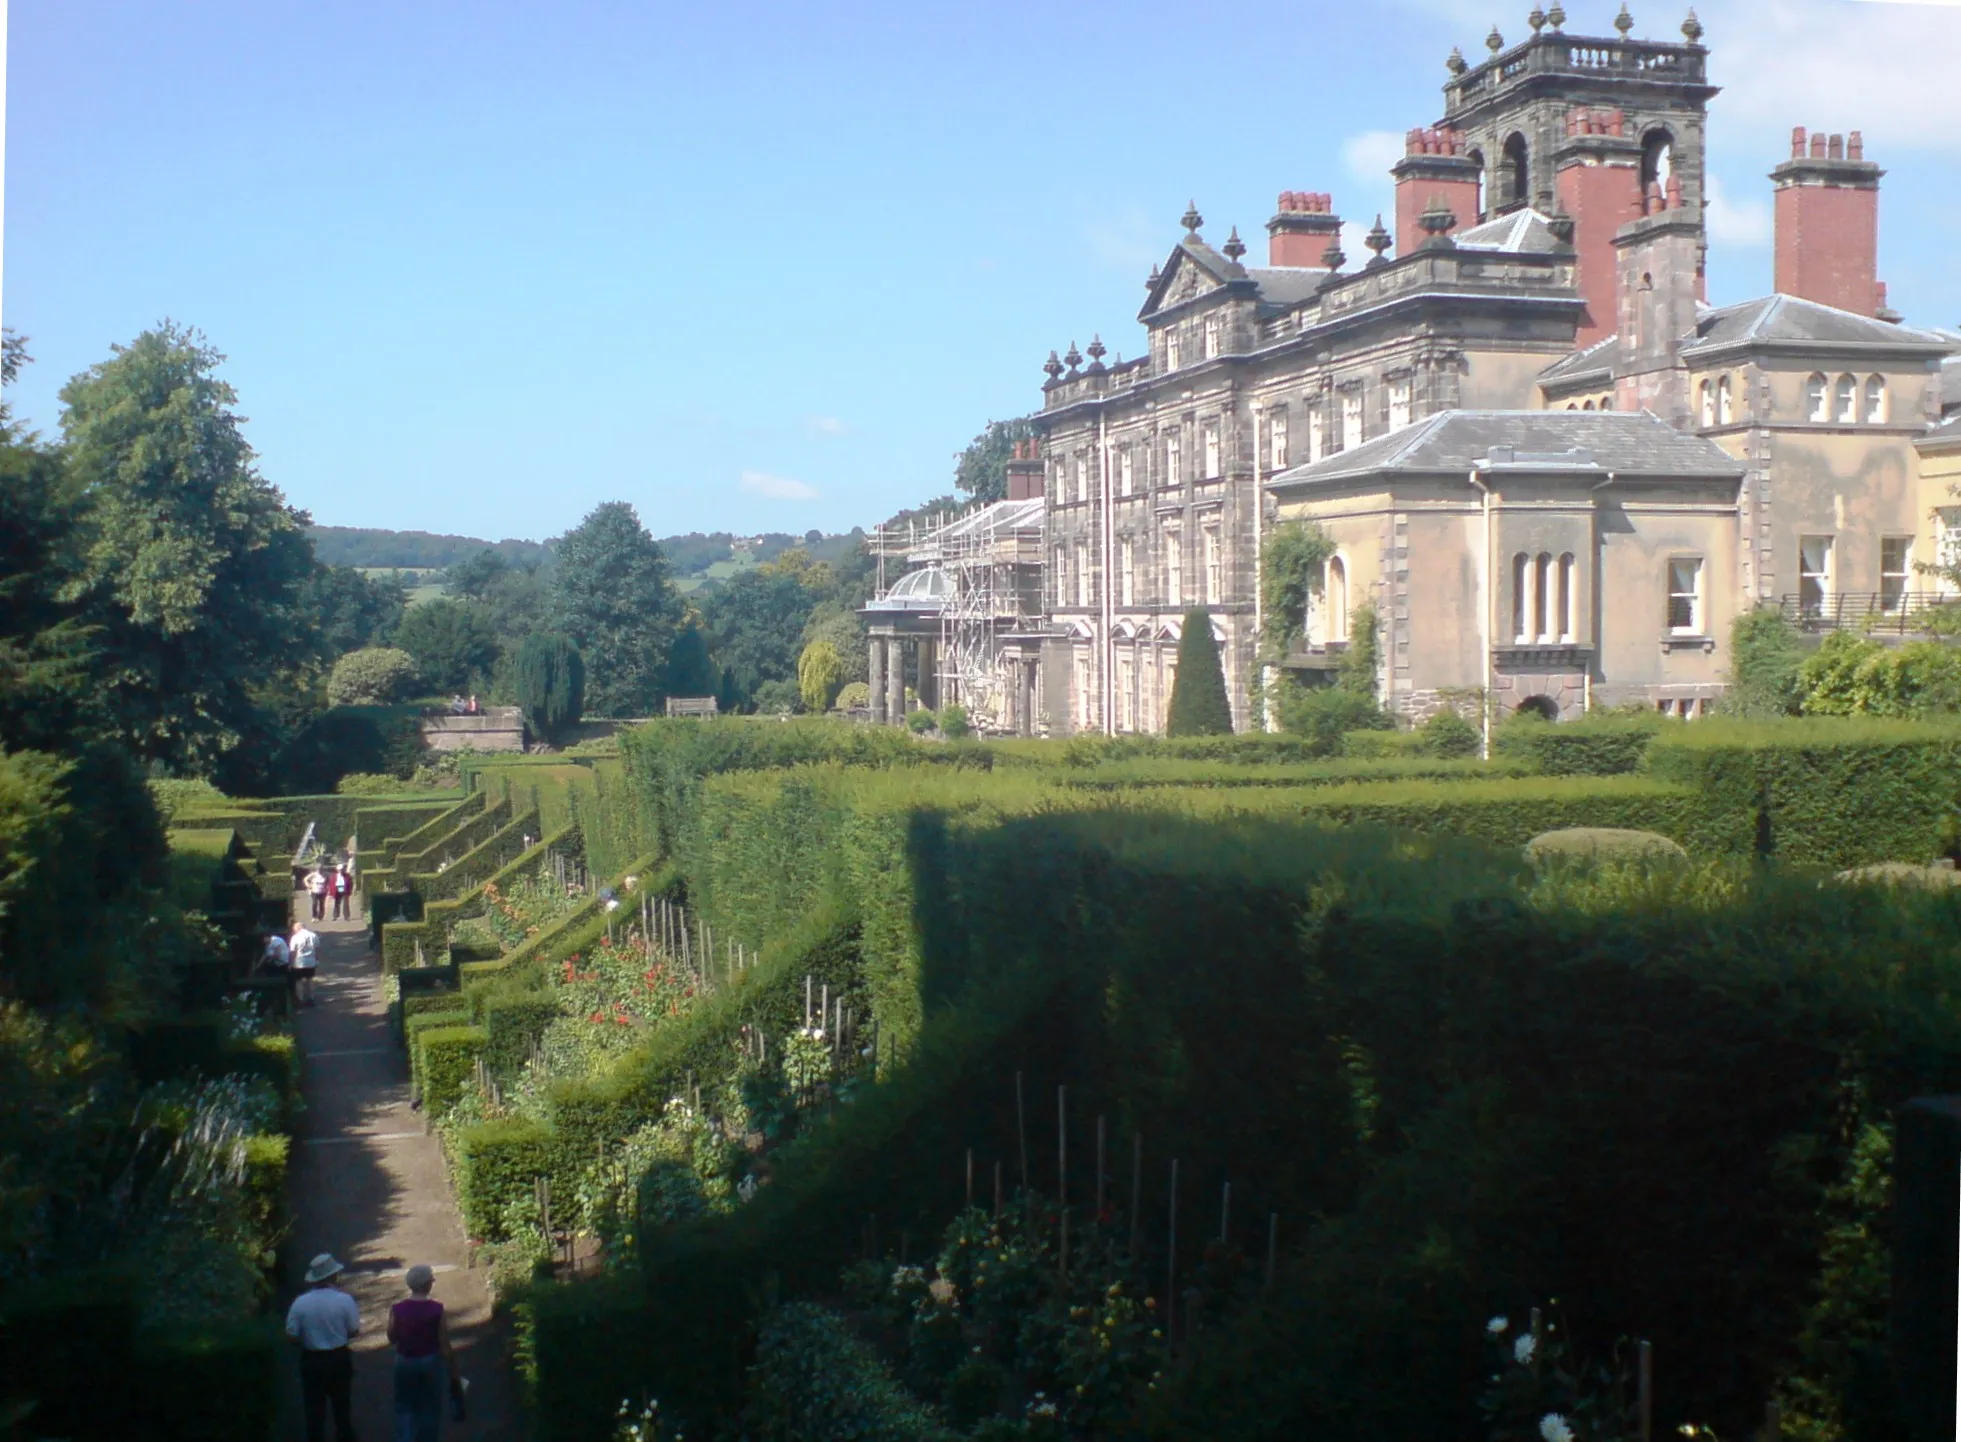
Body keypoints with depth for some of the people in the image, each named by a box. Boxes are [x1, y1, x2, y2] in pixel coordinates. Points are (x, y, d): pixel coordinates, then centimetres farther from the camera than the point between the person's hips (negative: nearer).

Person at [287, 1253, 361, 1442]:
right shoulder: (344, 1300, -15)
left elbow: (292, 1336, -7)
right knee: (342, 1406, 20)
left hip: (311, 1361, 0)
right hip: (339, 1359, 0)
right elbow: (354, 1332, -8)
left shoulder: (300, 1303, -13)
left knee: (315, 1410, 11)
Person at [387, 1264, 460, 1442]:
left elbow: (392, 1338, 3)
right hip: (430, 1362, -1)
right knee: (430, 1408, 16)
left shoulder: (397, 1309, -13)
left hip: (405, 1363, 1)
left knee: (405, 1407, 15)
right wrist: (453, 1375, -3)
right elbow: (445, 1347, -12)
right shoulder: (437, 1310, -17)